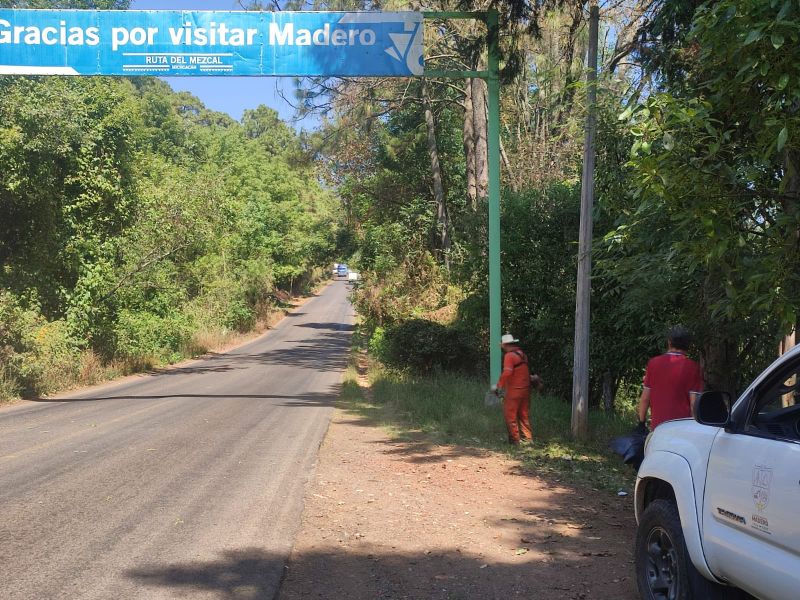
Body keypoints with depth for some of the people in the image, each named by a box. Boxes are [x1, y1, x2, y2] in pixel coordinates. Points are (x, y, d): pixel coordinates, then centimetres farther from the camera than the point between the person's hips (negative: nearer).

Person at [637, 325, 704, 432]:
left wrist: (641, 423, 12)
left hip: (657, 426, 2)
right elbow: (694, 403, -6)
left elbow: (645, 398, 3)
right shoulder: (693, 367, -4)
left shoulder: (653, 363, 1)